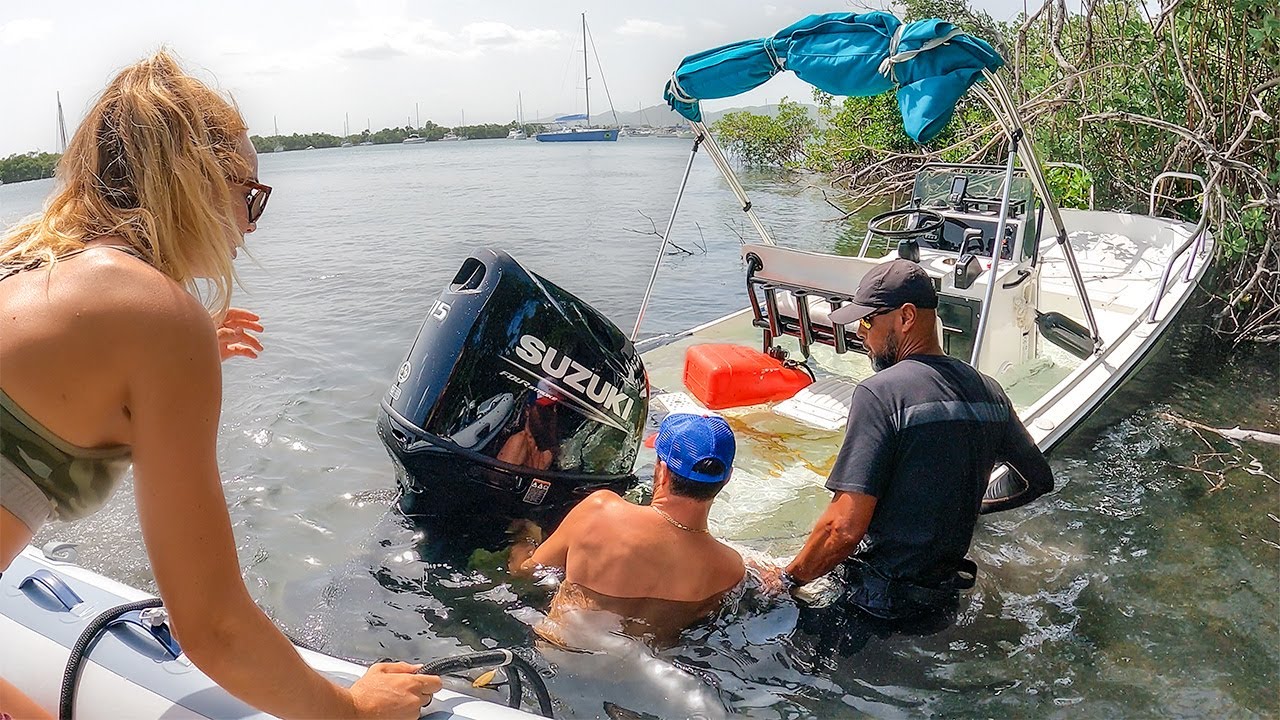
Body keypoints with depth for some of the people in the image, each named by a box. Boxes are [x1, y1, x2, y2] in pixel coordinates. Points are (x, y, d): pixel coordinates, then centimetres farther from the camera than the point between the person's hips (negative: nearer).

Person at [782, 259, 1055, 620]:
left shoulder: (880, 392, -22)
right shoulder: (988, 391, 0)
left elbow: (846, 526, -28)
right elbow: (1038, 479, 15)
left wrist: (787, 579, -14)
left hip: (880, 598, -7)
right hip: (945, 588, 8)